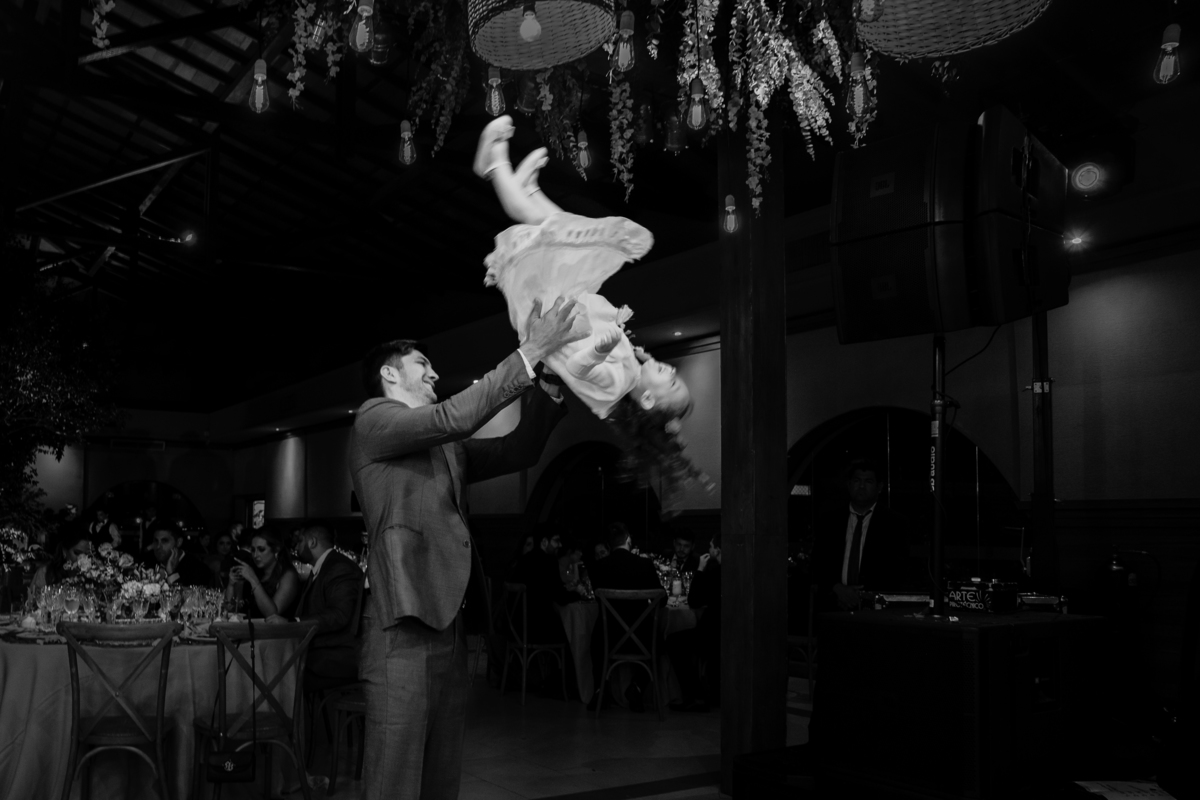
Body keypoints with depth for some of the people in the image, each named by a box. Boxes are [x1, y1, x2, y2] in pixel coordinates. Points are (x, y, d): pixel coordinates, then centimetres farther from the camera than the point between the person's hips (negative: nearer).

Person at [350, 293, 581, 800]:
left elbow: (517, 452, 18)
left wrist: (550, 381, 6)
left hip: (448, 624, 8)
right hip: (404, 629, -8)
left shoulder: (446, 446, 21)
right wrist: (528, 354, -14)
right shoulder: (373, 420, -1)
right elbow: (455, 416, -16)